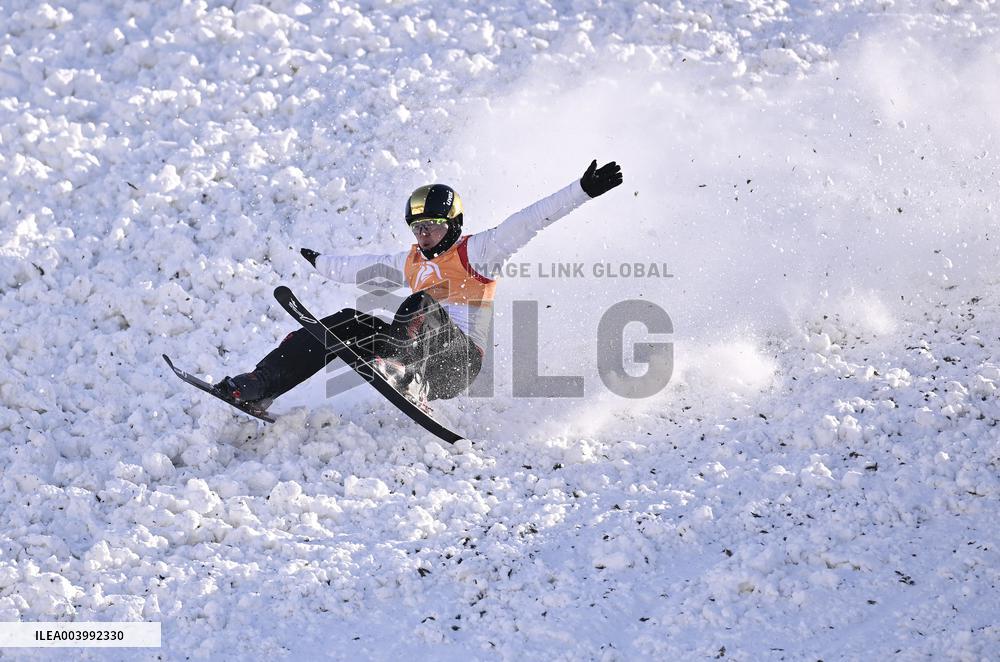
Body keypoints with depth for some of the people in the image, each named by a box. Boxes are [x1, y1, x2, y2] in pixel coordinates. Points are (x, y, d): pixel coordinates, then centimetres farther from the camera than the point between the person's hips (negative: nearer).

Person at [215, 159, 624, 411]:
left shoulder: (475, 252, 3)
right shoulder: (411, 263, 23)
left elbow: (526, 223, -8)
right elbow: (363, 268, 41)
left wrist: (583, 191, -18)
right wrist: (320, 263, 56)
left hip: (458, 361, -7)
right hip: (418, 360, 7)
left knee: (423, 303, -31)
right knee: (347, 323, -8)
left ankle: (404, 378, -60)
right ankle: (260, 387, -19)